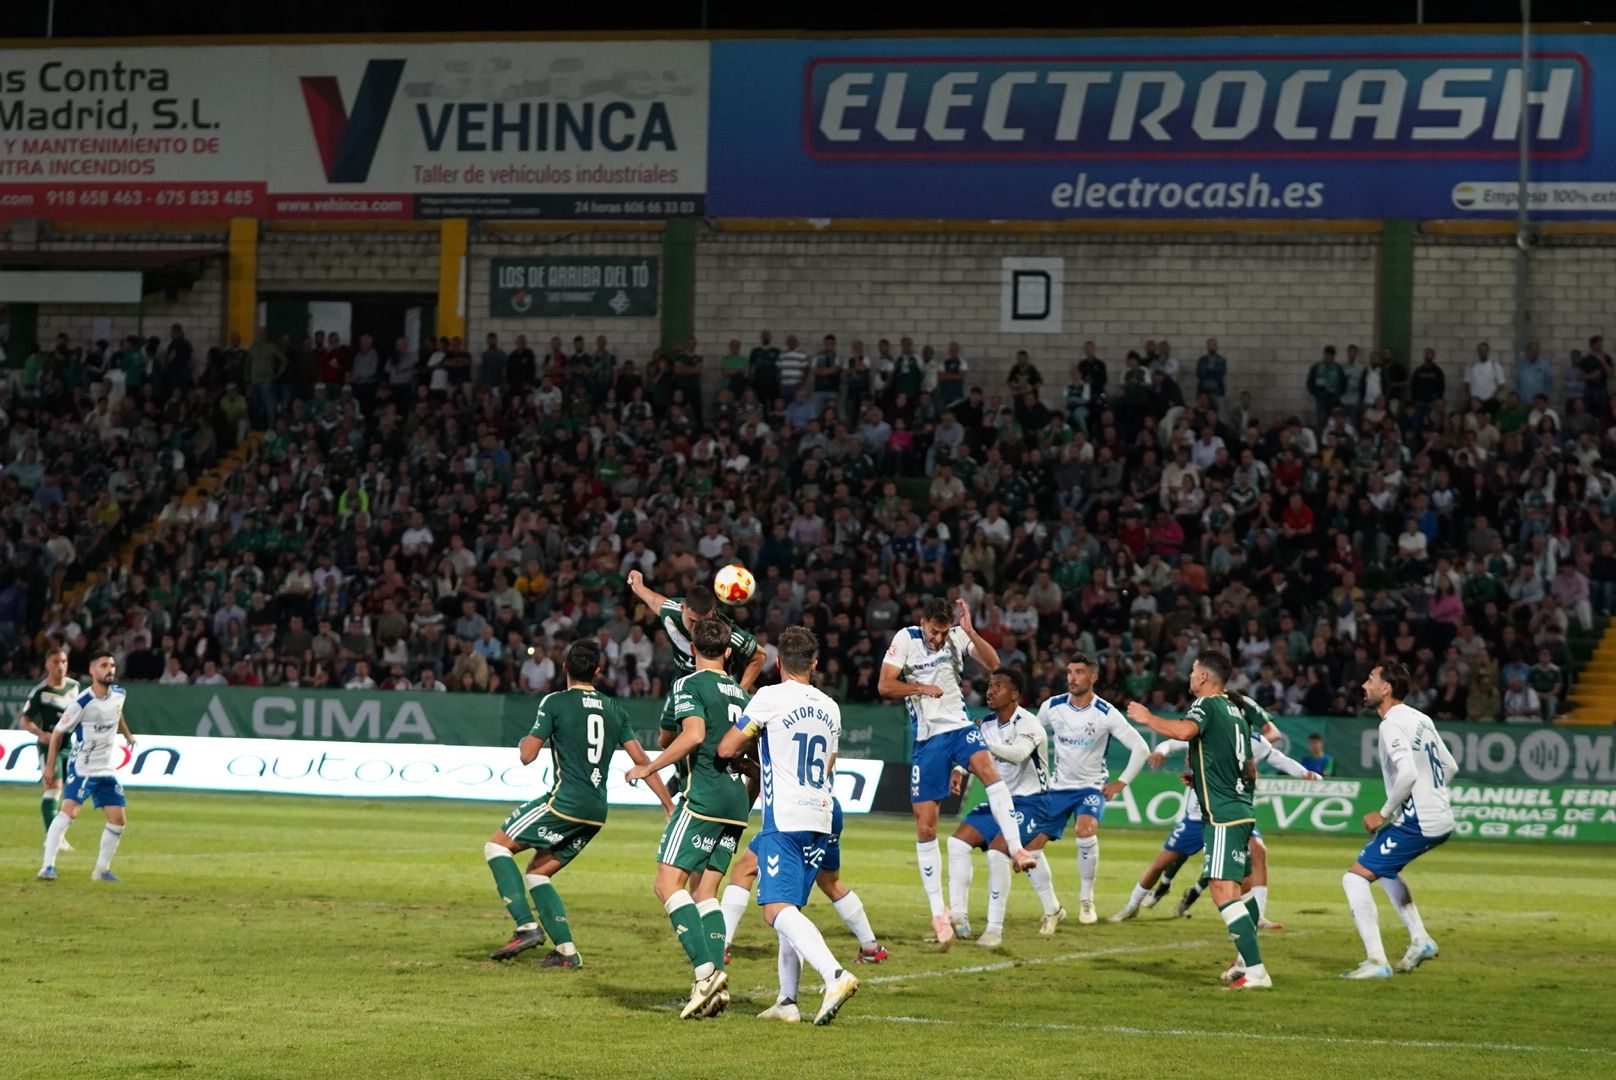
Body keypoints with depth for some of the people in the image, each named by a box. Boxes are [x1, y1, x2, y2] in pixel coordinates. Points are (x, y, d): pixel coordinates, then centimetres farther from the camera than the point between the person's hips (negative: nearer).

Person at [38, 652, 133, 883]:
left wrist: (127, 735, 38)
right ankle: (48, 867, -21)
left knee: (118, 820, 2)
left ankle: (102, 870, 15)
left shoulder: (118, 694, 0)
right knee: (69, 810, -22)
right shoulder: (82, 703, -18)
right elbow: (58, 732, -9)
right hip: (82, 768, -6)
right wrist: (50, 765, -10)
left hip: (108, 769, 7)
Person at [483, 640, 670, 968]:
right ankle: (566, 950, 8)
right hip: (597, 813, 7)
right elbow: (641, 760, 11)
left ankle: (527, 927, -9)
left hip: (565, 802, -7)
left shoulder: (555, 703, -4)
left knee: (497, 846, 4)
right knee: (536, 874, 18)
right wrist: (670, 806, 13)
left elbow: (528, 754, -6)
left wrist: (524, 741, 19)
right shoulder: (613, 709, 13)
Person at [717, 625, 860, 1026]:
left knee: (778, 909, -15)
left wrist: (746, 750, 19)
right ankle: (787, 1000, 11)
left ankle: (835, 974, -34)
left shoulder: (771, 697, -5)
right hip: (820, 819, 7)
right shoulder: (831, 708, 14)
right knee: (790, 908, 16)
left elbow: (726, 748, -5)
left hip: (783, 819, -7)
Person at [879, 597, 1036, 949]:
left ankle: (1016, 850, -36)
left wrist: (970, 631, -23)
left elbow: (992, 663, -13)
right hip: (926, 738, -1)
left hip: (959, 727, 1)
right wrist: (923, 688, -11)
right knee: (925, 826, -2)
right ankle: (938, 912, 7)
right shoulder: (906, 639, -5)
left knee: (988, 768, -33)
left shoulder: (957, 637, 0)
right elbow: (884, 685, -9)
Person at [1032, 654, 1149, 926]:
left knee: (1085, 830, -32)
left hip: (1092, 787, -4)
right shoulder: (1052, 707, -6)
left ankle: (1086, 899, -14)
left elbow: (1140, 749, -10)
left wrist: (1121, 782, -11)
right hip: (1058, 787, 4)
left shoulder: (1106, 713, -14)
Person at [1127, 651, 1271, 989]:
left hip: (1224, 816, -10)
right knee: (1234, 888, 22)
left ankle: (1255, 972, -20)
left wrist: (1147, 718, -17)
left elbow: (1184, 731, -32)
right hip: (1241, 810, 10)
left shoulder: (1207, 705, -9)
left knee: (1223, 891, -14)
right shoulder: (1236, 713, 18)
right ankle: (1245, 962, 30)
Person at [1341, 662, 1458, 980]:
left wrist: (1383, 814, -17)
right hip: (1441, 820, 10)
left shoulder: (1392, 725, -14)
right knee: (1383, 868, 31)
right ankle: (1420, 940, 26)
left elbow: (1407, 773, -27)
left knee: (1355, 877, -5)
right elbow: (1450, 767, 19)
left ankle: (1376, 961, -10)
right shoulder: (1420, 719, 14)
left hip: (1416, 822, -10)